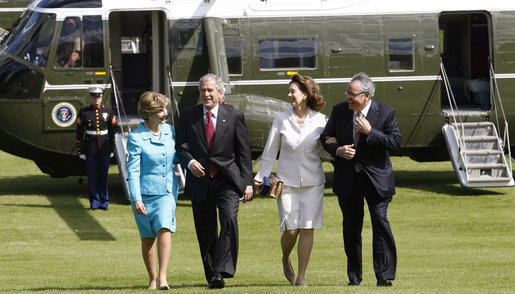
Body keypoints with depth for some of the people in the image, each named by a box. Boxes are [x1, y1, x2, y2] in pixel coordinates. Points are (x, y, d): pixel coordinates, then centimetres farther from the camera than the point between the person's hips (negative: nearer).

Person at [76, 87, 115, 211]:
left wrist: (112, 150, 6)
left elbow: (112, 132, 8)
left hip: (104, 149, 1)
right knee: (92, 177, 2)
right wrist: (81, 151, -2)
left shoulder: (108, 112, 5)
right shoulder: (84, 112, 1)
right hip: (90, 149, -1)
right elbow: (79, 133, 1)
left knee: (103, 176, 4)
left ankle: (104, 202, 12)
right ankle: (94, 203, 9)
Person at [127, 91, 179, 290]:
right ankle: (152, 279, 22)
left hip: (167, 192, 3)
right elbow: (133, 171, -10)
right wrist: (136, 199, -16)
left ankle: (163, 277, -21)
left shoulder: (169, 131, 6)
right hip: (145, 193, -2)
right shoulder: (136, 138, -9)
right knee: (147, 238, 6)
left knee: (164, 229, -17)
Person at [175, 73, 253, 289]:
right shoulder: (188, 116, 7)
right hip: (200, 181, 2)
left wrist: (247, 183, -1)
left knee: (229, 220, -21)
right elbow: (180, 146, 9)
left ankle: (221, 273, -24)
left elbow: (244, 152, 4)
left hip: (227, 180, -2)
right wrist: (190, 162, -13)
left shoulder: (234, 116, 3)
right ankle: (211, 275, 20)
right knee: (205, 231, 5)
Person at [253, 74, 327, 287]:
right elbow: (270, 151, 6)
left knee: (307, 229, -3)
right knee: (290, 229, -4)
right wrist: (260, 177, 4)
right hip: (287, 181, 0)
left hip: (312, 181, 0)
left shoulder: (319, 120, 0)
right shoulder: (281, 119, 0)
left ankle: (301, 276, 6)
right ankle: (286, 259, 29)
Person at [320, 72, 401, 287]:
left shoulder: (385, 113, -8)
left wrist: (370, 132, -21)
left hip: (376, 178, -3)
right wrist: (337, 151, -11)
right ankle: (354, 277, 16)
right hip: (347, 178, 3)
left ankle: (384, 275, -8)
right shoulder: (339, 111, 1)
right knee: (351, 227, 6)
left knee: (380, 221, -13)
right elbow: (326, 138, 10)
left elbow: (395, 143, -11)